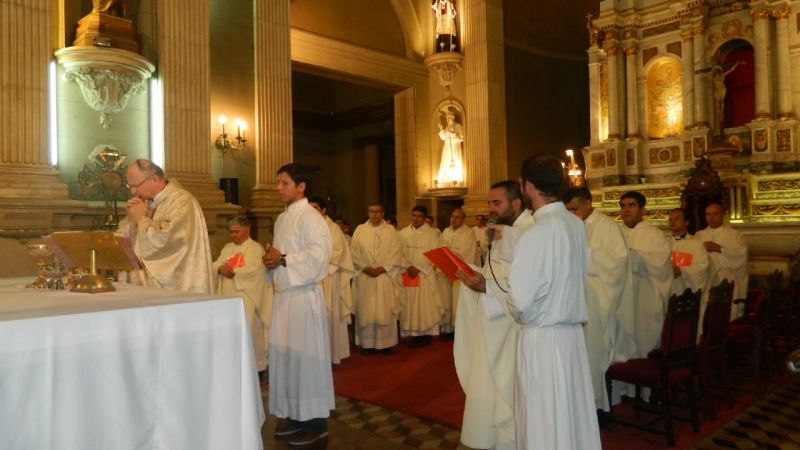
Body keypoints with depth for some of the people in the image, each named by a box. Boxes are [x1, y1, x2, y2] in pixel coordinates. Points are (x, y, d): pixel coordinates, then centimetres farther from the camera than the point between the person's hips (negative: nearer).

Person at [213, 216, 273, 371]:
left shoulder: (256, 248, -3)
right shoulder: (227, 248, 19)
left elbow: (254, 270, -16)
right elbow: (214, 265, 11)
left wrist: (232, 270, -13)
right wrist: (220, 268, -11)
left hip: (247, 298, -6)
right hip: (227, 296, 6)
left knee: (248, 333, -5)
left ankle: (254, 365, 4)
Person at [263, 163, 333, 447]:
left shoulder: (310, 217, -11)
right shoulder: (282, 219, 16)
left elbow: (319, 254, -21)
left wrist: (282, 260, -16)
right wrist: (271, 258, 1)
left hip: (303, 296, -9)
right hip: (283, 294, 9)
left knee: (306, 356, -2)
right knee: (284, 355, 13)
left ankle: (315, 421, 10)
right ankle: (294, 414, 26)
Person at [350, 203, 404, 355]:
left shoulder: (391, 230, 4)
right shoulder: (360, 230, 7)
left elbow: (396, 254, -2)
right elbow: (355, 253, 3)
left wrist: (382, 269, -12)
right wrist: (366, 268, -10)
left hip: (385, 276, -1)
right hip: (365, 277, 1)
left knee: (385, 310, 0)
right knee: (366, 310, 3)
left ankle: (386, 343, 9)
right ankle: (367, 343, 11)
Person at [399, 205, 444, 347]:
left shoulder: (431, 233, -1)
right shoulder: (403, 233, 7)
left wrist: (418, 268, -14)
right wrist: (408, 267, -11)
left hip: (425, 274, -3)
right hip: (407, 274, 3)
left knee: (425, 303, -3)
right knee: (409, 304, 3)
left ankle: (426, 333, 5)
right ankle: (414, 333, 11)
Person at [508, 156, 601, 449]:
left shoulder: (538, 232, -20)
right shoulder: (576, 225, 3)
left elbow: (520, 300, -21)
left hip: (542, 338, -7)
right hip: (572, 332, 7)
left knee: (543, 422, 7)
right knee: (572, 413, 18)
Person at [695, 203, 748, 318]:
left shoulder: (734, 235, 8)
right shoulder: (698, 235, 17)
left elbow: (742, 253, -8)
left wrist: (720, 248, -14)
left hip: (726, 283, -2)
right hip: (704, 283, 2)